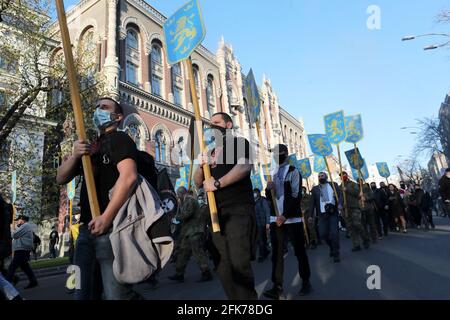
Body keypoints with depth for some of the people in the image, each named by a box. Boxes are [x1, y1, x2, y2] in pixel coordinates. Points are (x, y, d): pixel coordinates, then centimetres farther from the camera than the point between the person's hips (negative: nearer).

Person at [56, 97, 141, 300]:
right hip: (87, 228, 8)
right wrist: (75, 155, -4)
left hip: (111, 227, -8)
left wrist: (106, 218, -21)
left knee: (116, 295, -8)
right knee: (83, 294, 13)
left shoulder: (119, 139, -1)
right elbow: (60, 179, 16)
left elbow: (129, 176, -18)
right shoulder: (90, 147, 23)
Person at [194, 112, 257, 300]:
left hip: (238, 209, -6)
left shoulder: (239, 142, 5)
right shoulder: (210, 152, 23)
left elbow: (245, 166, -15)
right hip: (217, 213, 7)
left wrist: (217, 183, -21)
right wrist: (201, 166, -1)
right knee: (224, 267, 8)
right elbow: (199, 183, 19)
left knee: (239, 263, -13)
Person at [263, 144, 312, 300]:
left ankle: (306, 282, 19)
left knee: (299, 251, 5)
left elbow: (296, 196, -11)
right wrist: (268, 189, -6)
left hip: (292, 218, -4)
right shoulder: (272, 174, 14)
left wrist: (285, 216, -21)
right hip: (275, 218, 5)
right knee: (276, 253, 1)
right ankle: (277, 287, 3)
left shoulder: (293, 171, -2)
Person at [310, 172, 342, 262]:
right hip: (322, 214, 2)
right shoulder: (315, 189, 13)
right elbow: (312, 202, 9)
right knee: (323, 234, -4)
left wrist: (340, 204, -20)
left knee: (334, 233, -8)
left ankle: (336, 253, 8)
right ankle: (332, 247, 25)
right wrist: (311, 215, 3)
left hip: (333, 213, -2)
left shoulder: (334, 185, 11)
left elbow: (340, 195, 0)